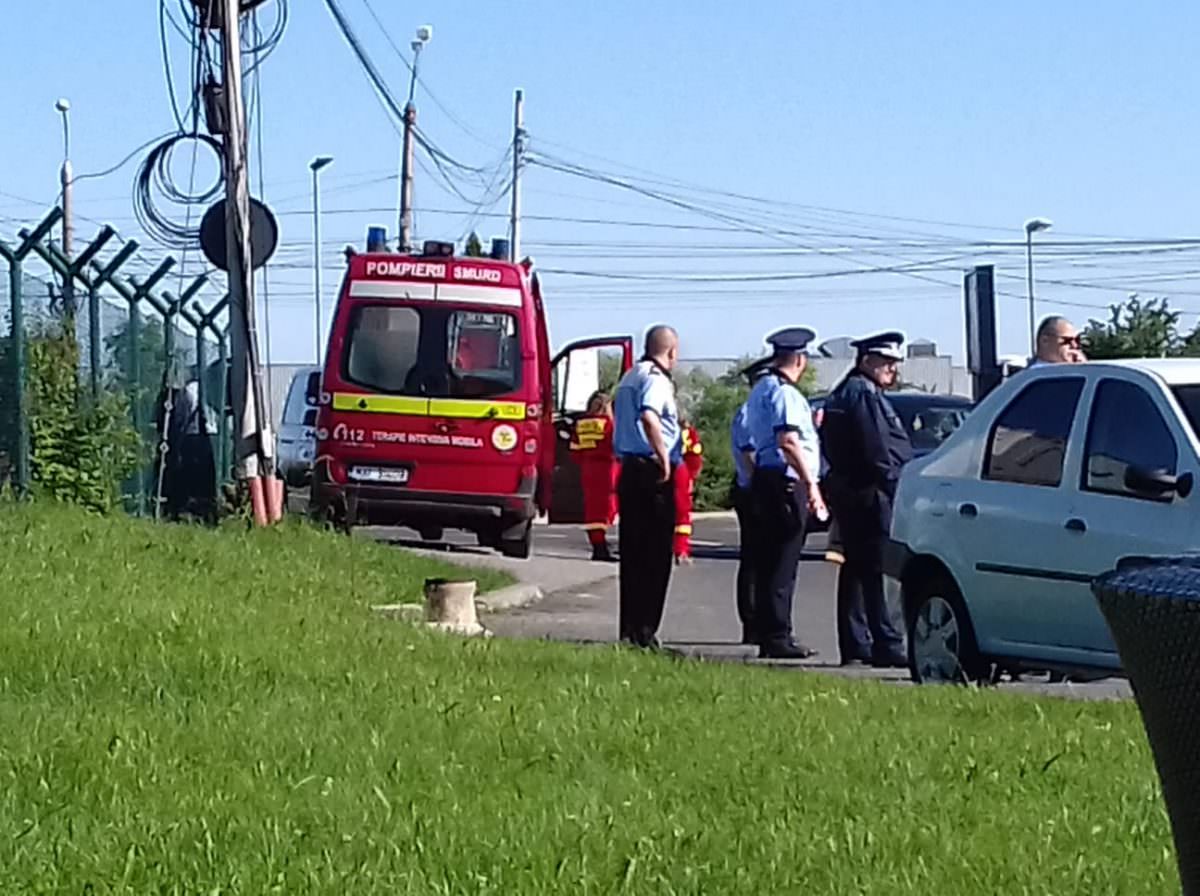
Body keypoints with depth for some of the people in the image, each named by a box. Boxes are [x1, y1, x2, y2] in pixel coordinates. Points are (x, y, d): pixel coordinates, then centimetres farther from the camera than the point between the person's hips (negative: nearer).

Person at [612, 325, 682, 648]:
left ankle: (629, 628, 11)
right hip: (653, 472, -9)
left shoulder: (630, 377, 18)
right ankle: (644, 630, -6)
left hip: (628, 468, 9)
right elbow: (649, 417, -28)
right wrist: (665, 458, -22)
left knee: (632, 552, 11)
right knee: (655, 555, -4)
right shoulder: (656, 378, -11)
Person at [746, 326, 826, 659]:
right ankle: (777, 638, -8)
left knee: (768, 561, 12)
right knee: (782, 561, -8)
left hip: (763, 478, 10)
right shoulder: (785, 393, -13)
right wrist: (811, 484, -22)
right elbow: (788, 441, -22)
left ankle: (766, 635, 15)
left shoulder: (759, 390, 18)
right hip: (785, 480, -10)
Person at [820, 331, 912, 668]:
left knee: (856, 570, 12)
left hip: (846, 489, 11)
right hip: (869, 494, -11)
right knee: (877, 570, -11)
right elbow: (877, 450, -20)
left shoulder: (844, 393, 19)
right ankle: (887, 646, -13)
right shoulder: (864, 395, -14)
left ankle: (855, 645, 15)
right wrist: (893, 482, -16)